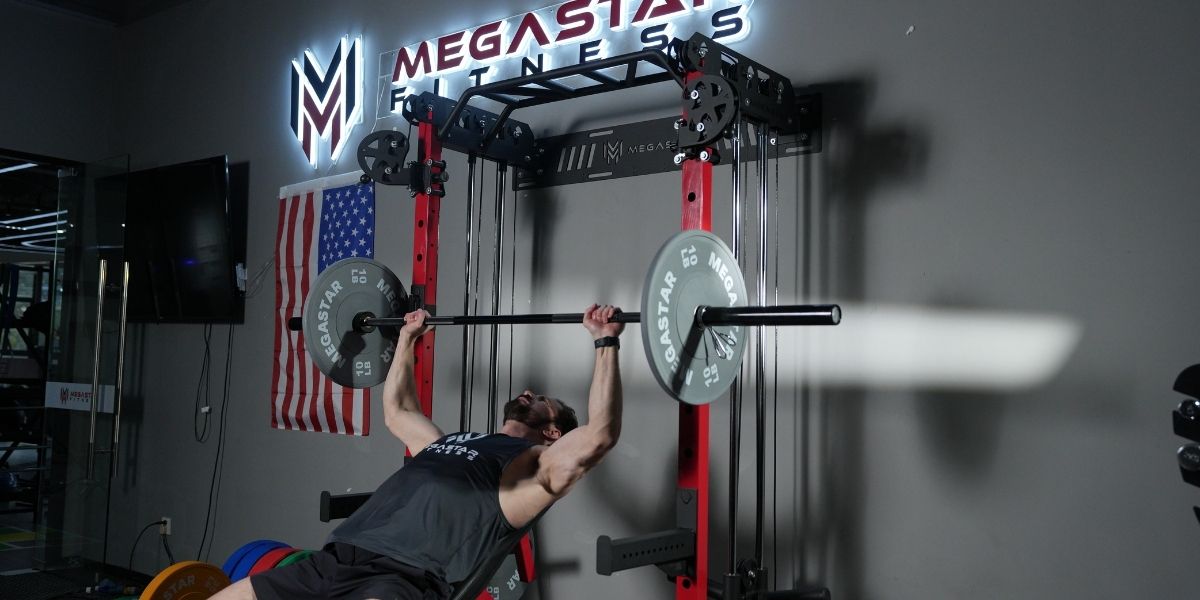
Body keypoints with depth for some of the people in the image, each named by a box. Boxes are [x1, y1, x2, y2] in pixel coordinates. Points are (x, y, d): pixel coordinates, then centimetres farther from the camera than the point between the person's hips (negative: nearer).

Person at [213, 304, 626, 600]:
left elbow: (599, 435, -7)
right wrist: (406, 340, 48)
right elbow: (397, 411, 46)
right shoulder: (449, 442, 32)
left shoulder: (534, 464, 10)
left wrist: (606, 342, -6)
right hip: (335, 561, 8)